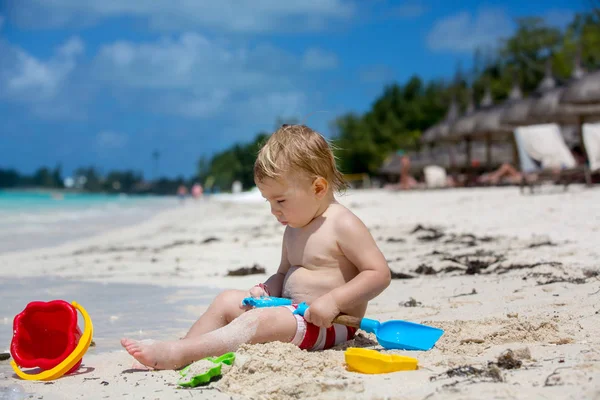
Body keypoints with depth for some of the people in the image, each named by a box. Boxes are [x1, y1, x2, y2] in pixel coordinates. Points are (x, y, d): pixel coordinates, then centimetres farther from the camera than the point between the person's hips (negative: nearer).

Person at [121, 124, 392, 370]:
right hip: (292, 310, 10)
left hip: (329, 324, -10)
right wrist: (265, 291, 2)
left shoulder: (343, 225, -13)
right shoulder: (294, 229, 15)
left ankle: (175, 355, -32)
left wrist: (333, 301, -25)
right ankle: (184, 347, -7)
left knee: (256, 322, -28)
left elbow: (379, 273, -17)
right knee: (227, 300, 4)